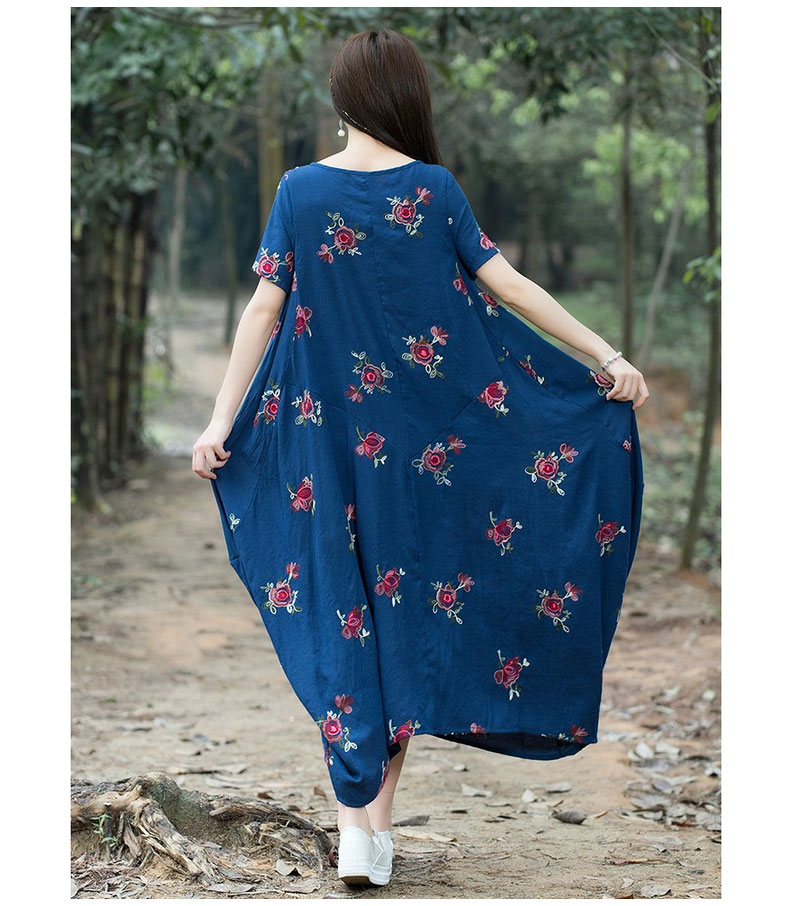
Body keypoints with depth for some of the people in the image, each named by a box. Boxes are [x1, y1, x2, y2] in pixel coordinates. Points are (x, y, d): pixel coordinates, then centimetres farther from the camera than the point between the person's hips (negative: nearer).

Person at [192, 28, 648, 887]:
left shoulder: (301, 190, -3)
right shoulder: (434, 189, -5)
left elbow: (264, 310, -5)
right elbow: (510, 288, -8)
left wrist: (221, 420, -3)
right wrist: (607, 358, -4)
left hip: (326, 433, 0)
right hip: (425, 437, 0)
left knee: (340, 617, 6)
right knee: (409, 607, 11)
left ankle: (355, 826, -1)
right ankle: (379, 821, 12)